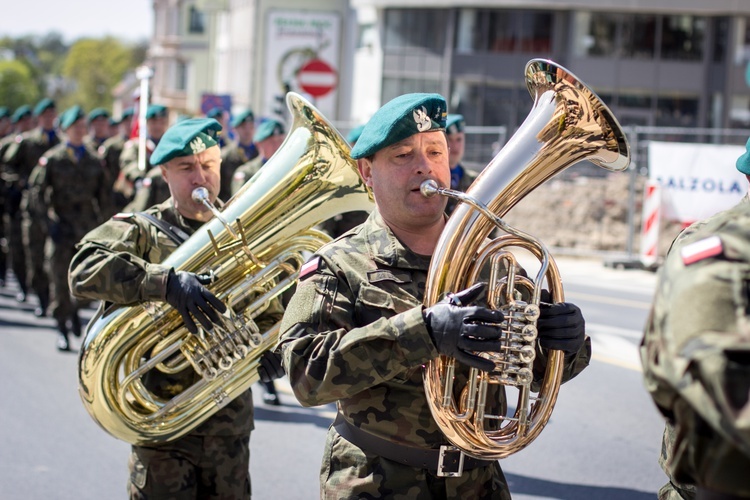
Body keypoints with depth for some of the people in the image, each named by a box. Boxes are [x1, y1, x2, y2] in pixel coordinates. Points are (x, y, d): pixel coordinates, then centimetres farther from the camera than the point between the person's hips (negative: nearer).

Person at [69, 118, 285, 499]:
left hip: (231, 417, 4)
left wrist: (269, 348, -12)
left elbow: (269, 313, 11)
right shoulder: (140, 231, -3)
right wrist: (167, 282, -35)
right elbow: (84, 270, -23)